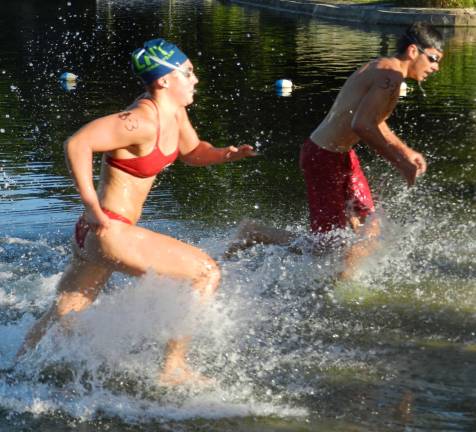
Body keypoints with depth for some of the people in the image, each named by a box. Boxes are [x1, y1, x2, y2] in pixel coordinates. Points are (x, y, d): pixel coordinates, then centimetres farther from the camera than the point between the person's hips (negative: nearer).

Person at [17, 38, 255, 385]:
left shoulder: (174, 112, 8)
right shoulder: (143, 121, -21)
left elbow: (192, 152, 25)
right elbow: (77, 144, -28)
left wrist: (225, 154, 4)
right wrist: (92, 206, -26)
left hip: (94, 235, 10)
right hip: (109, 231, -10)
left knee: (61, 319, 22)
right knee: (207, 272, -5)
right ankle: (174, 367, 0)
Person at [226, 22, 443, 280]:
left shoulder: (379, 68, 14)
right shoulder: (391, 74, -18)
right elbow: (361, 125, -29)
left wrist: (405, 152, 24)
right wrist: (399, 162, -23)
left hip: (341, 155, 11)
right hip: (324, 159, -11)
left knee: (369, 234, 12)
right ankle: (255, 233, 8)